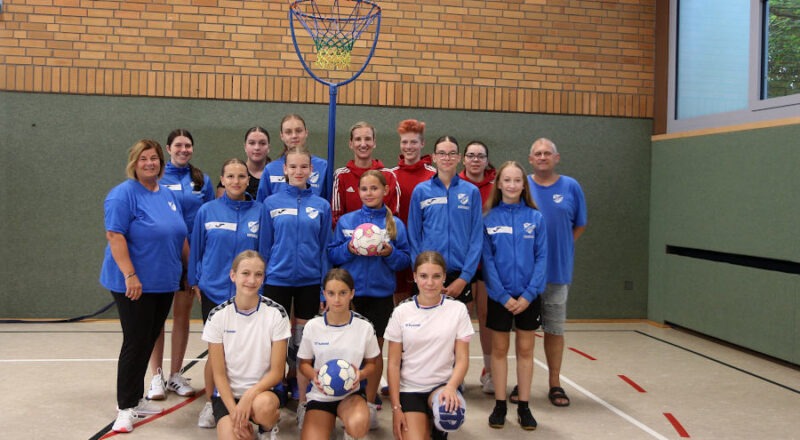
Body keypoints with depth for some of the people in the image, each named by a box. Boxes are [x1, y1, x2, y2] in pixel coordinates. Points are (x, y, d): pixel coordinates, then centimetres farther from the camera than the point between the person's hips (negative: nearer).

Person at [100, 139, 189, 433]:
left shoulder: (169, 195, 12)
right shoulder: (123, 194, -10)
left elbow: (180, 236, 18)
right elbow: (115, 236, -17)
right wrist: (130, 276, -23)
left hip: (164, 284, 7)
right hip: (135, 285, -7)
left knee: (148, 342, 13)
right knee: (136, 343, -3)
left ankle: (136, 399, 25)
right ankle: (125, 408, 8)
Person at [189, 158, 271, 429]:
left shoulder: (259, 212, 0)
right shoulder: (207, 211, 1)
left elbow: (264, 251, 3)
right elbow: (196, 249, 7)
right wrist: (195, 283, 6)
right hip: (214, 292, 0)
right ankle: (210, 404, 21)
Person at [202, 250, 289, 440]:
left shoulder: (276, 314, -9)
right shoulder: (218, 316, -6)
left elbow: (276, 372, -8)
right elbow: (219, 374, -4)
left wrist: (249, 395, -24)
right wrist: (234, 411, -17)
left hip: (264, 389, -1)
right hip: (229, 392, 1)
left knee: (263, 405, -35)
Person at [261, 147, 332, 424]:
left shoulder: (321, 206, 3)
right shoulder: (272, 203, 1)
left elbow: (325, 248, 6)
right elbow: (264, 245, 4)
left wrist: (325, 288, 2)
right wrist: (259, 283, 2)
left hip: (309, 282, 1)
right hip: (277, 280, -1)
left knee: (304, 344, 8)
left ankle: (303, 403, 20)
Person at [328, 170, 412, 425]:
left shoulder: (395, 224, 2)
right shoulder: (346, 221, 3)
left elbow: (406, 260, 2)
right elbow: (331, 254, 2)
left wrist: (390, 253, -16)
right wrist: (348, 249, -16)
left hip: (380, 295, 0)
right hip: (350, 293, 0)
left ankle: (370, 404, 20)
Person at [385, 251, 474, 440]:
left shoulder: (458, 309, -3)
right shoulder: (402, 312, -2)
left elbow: (462, 358, -4)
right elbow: (393, 364, 0)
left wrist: (451, 387, -24)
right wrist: (396, 408, -7)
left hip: (443, 384, 0)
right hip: (410, 389, 0)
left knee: (450, 408, -34)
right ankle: (424, 422, 13)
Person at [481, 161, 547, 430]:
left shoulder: (535, 218, -2)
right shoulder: (489, 219, -4)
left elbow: (541, 258, -4)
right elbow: (487, 260, -6)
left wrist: (528, 295, -12)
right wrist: (503, 295, -12)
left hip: (528, 296, 1)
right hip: (499, 295, -1)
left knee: (525, 349, 9)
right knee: (499, 349, 9)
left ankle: (524, 406, 19)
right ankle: (500, 405, 19)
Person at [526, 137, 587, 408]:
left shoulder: (571, 187, 1)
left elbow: (579, 225, 10)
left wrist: (561, 248, 3)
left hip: (558, 271, 1)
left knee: (555, 328, 9)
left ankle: (555, 384, 19)